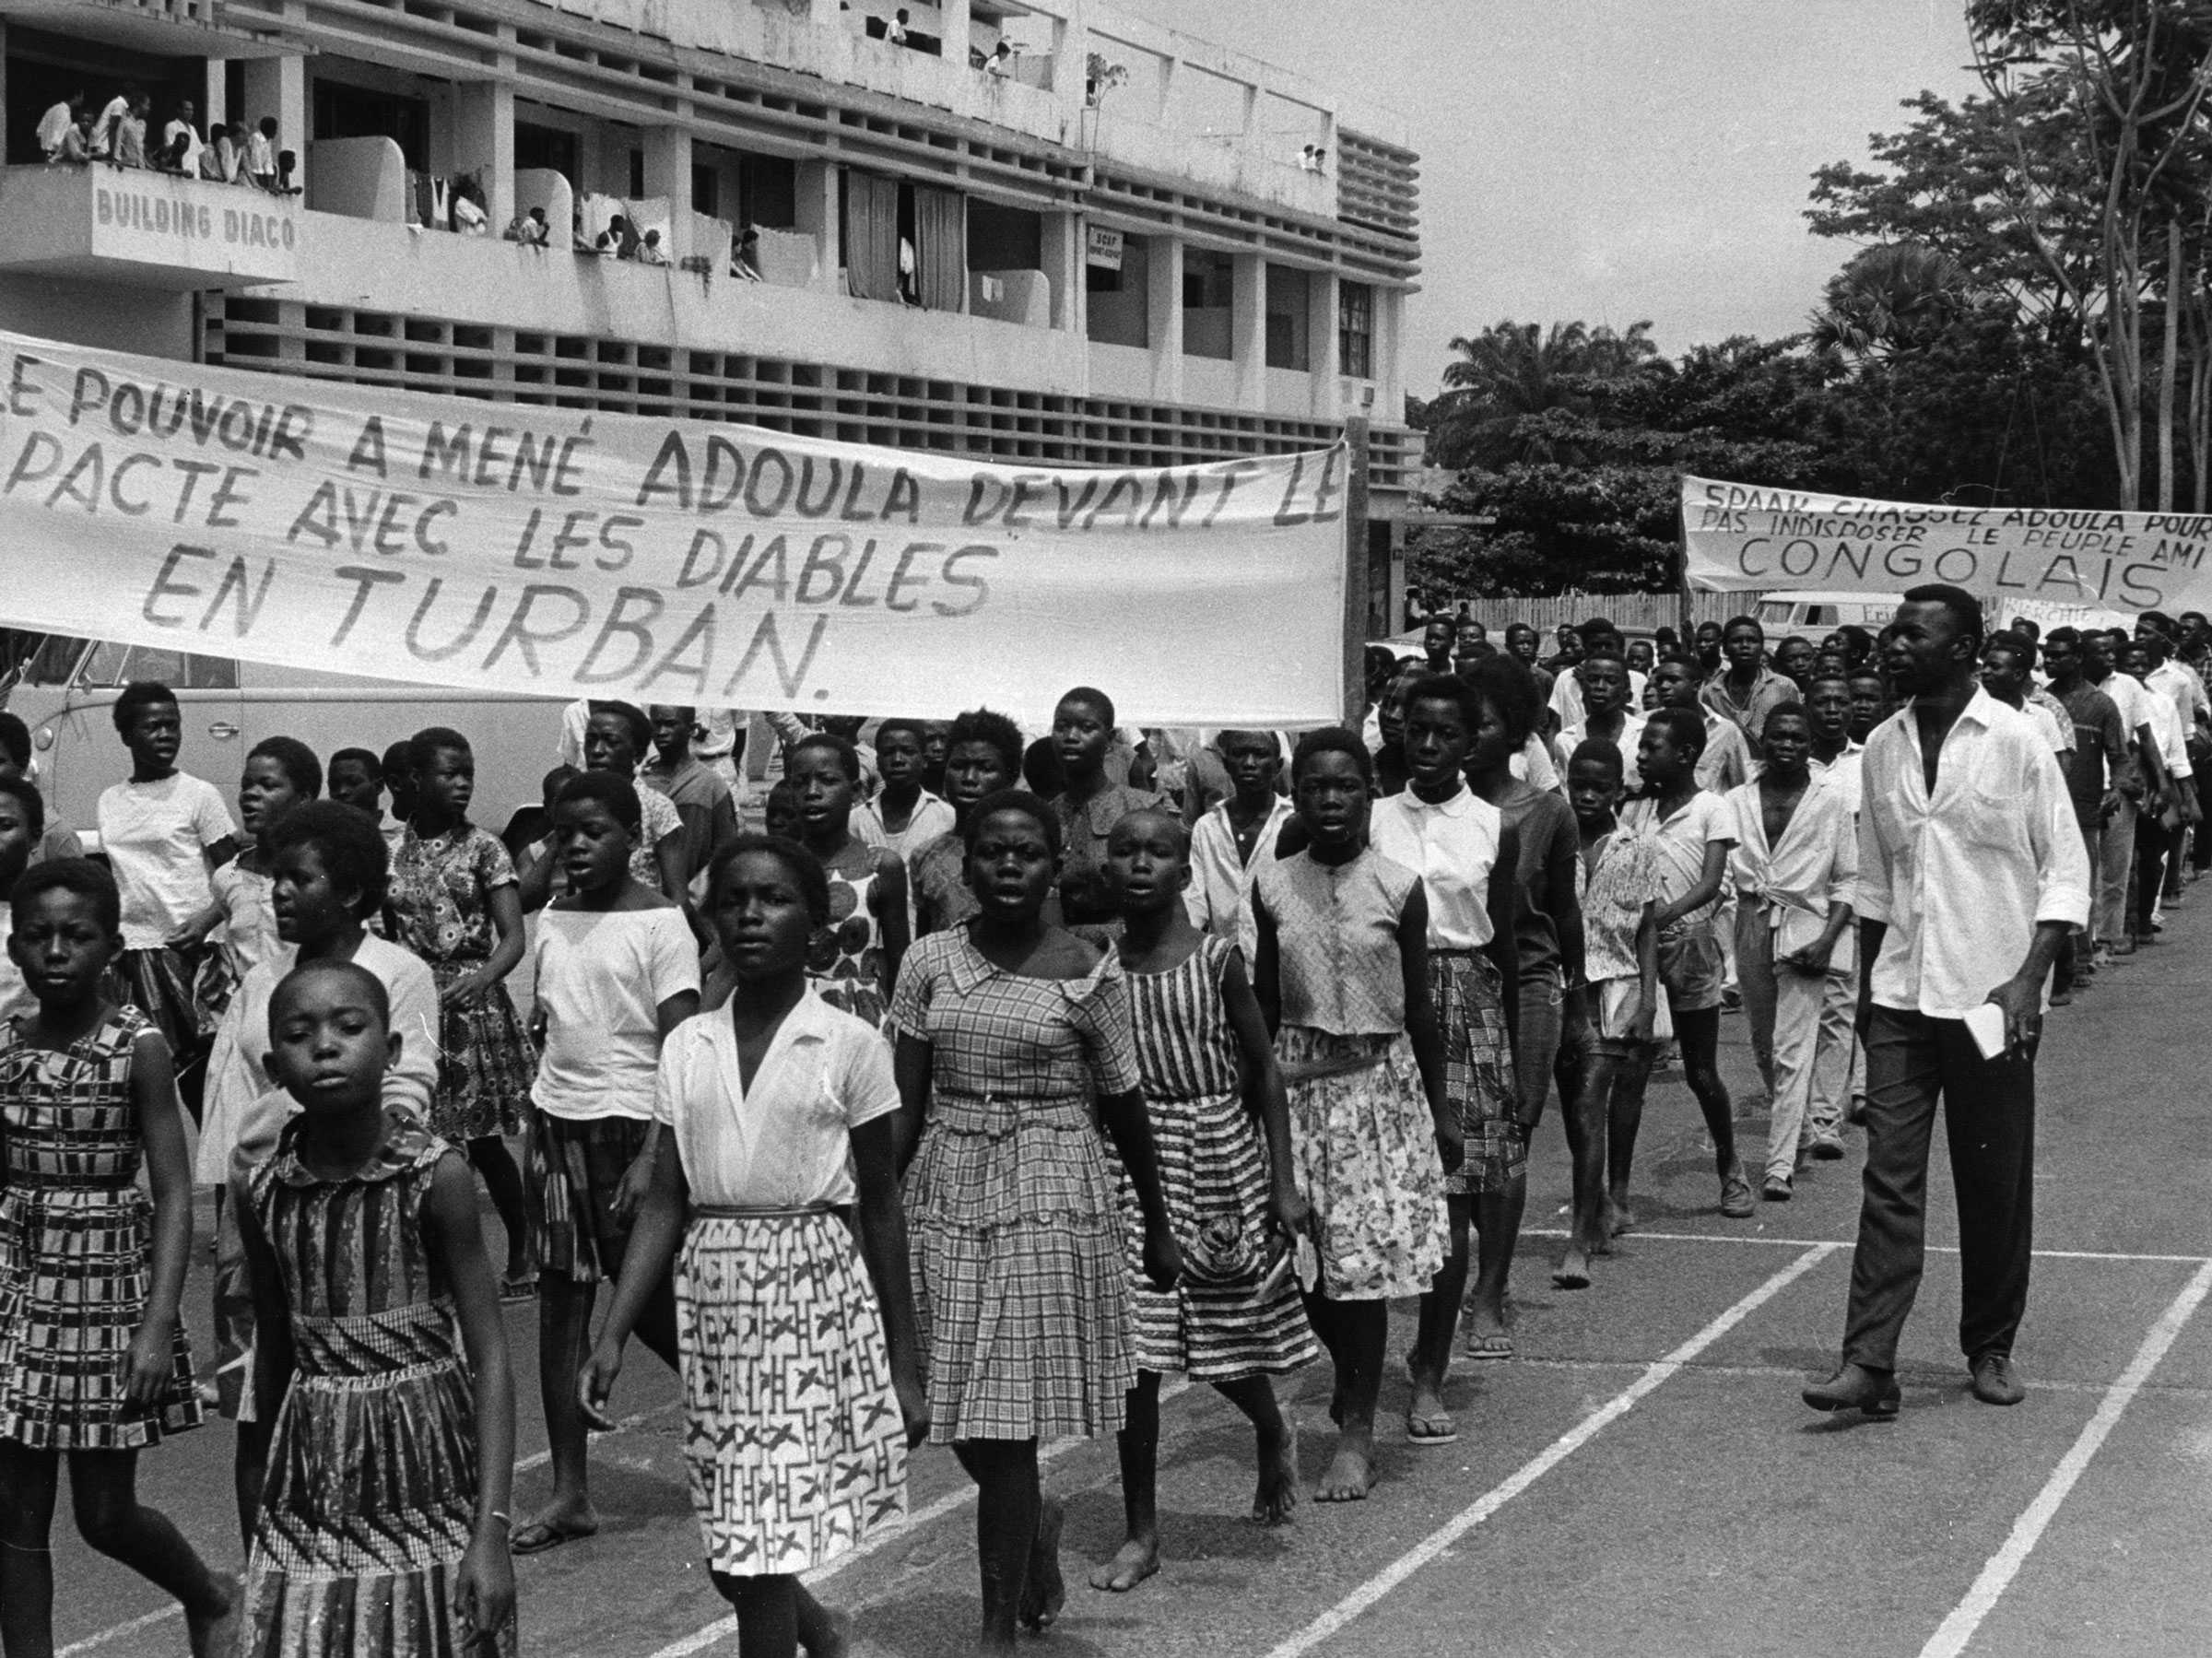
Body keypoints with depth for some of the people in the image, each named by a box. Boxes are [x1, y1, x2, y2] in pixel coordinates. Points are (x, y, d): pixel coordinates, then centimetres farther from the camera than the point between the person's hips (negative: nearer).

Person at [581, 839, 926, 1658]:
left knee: (762, 1562, -5)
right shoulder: (687, 1047, 6)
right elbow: (665, 1205, 6)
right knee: (734, 1563, 11)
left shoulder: (849, 1045, -4)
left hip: (816, 1297, -4)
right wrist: (613, 1335, -4)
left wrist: (906, 1365, -1)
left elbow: (881, 1209, -1)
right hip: (714, 1305, 4)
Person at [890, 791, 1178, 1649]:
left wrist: (1158, 1227, 10)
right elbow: (904, 1102, 5)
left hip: (1049, 1194, -3)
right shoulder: (930, 963, 3)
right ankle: (1034, 1522, 39)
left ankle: (999, 1627, 8)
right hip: (947, 1191, 3)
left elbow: (1124, 1107, 4)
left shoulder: (1086, 972, -3)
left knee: (1006, 1418, -3)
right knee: (962, 1417, 7)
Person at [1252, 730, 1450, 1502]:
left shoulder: (1398, 887, -4)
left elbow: (1418, 1008, 1)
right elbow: (1264, 1001, 9)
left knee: (1364, 1258, -1)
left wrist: (1441, 1107, 3)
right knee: (1302, 1258, 4)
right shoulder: (1273, 886, 1)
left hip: (1381, 1078, -2)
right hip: (1297, 1081, 2)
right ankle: (1354, 1379, 31)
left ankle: (1357, 1429, 8)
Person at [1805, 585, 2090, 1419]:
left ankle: (1990, 1349, 23)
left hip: (1991, 1000, -3)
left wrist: (2029, 977, -16)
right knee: (1889, 1180, -4)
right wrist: (1866, 984, 15)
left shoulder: (2015, 742, -8)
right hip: (1901, 998, 3)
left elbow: (2066, 871, -6)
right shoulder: (1883, 746, 6)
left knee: (1996, 1187, 8)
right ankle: (1868, 1362, -7)